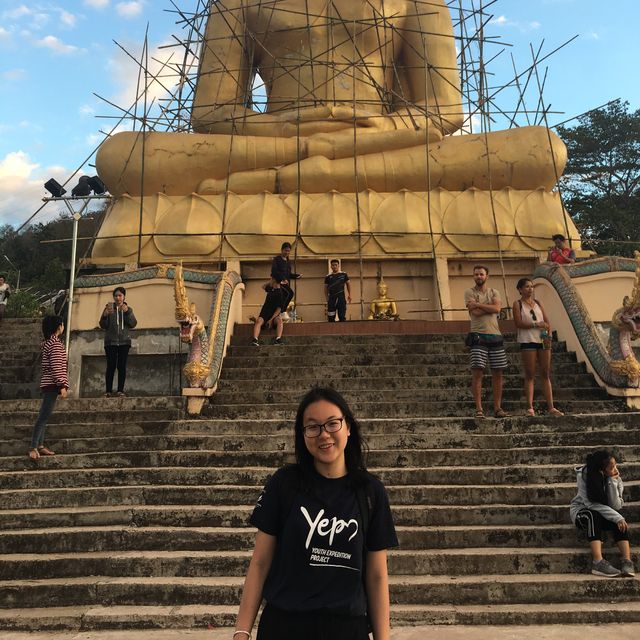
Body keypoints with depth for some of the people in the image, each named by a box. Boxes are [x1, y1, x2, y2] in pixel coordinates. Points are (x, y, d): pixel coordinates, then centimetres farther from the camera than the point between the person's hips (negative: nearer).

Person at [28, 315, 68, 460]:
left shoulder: (48, 342, 15)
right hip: (52, 384, -10)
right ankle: (33, 448, -9)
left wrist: (62, 384, 21)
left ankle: (40, 446, 14)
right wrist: (62, 386, -20)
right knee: (44, 416, -9)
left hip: (48, 383, 10)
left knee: (44, 416, 10)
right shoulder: (56, 343, -14)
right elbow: (56, 367, -20)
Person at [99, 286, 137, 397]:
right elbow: (103, 325, 0)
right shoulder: (109, 308, 6)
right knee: (111, 366, -5)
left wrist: (127, 312, -16)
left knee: (122, 366, -2)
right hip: (111, 342, -1)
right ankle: (108, 391, -4)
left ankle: (120, 390, 1)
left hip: (124, 342, 1)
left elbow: (133, 324, -3)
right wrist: (105, 315, -18)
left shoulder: (128, 309, 11)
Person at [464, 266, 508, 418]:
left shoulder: (494, 292, 14)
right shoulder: (469, 292, 4)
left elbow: (497, 308, -7)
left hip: (495, 336, 4)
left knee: (497, 373, 5)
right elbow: (475, 312, -11)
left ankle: (497, 408, 12)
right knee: (477, 372, -9)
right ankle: (479, 409, -5)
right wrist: (490, 307, -2)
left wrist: (477, 304, -8)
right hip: (479, 336, -4)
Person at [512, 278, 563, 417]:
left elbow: (547, 322, 10)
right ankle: (530, 407, -3)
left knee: (546, 374, 4)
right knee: (530, 375, -4)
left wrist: (549, 335, -6)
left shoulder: (538, 303, 16)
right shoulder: (518, 304, 3)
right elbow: (519, 323, -9)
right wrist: (537, 324, -14)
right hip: (527, 341, -4)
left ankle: (550, 407, 5)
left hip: (543, 340, 4)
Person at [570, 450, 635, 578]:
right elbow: (590, 504, -29)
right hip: (582, 512, -3)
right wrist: (617, 517, -37)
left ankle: (626, 561, -33)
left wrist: (612, 482, -30)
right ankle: (598, 562, -44)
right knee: (594, 515, -36)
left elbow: (616, 506, -21)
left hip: (603, 514, 3)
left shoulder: (616, 478, -12)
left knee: (619, 520, -28)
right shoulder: (584, 475, -23)